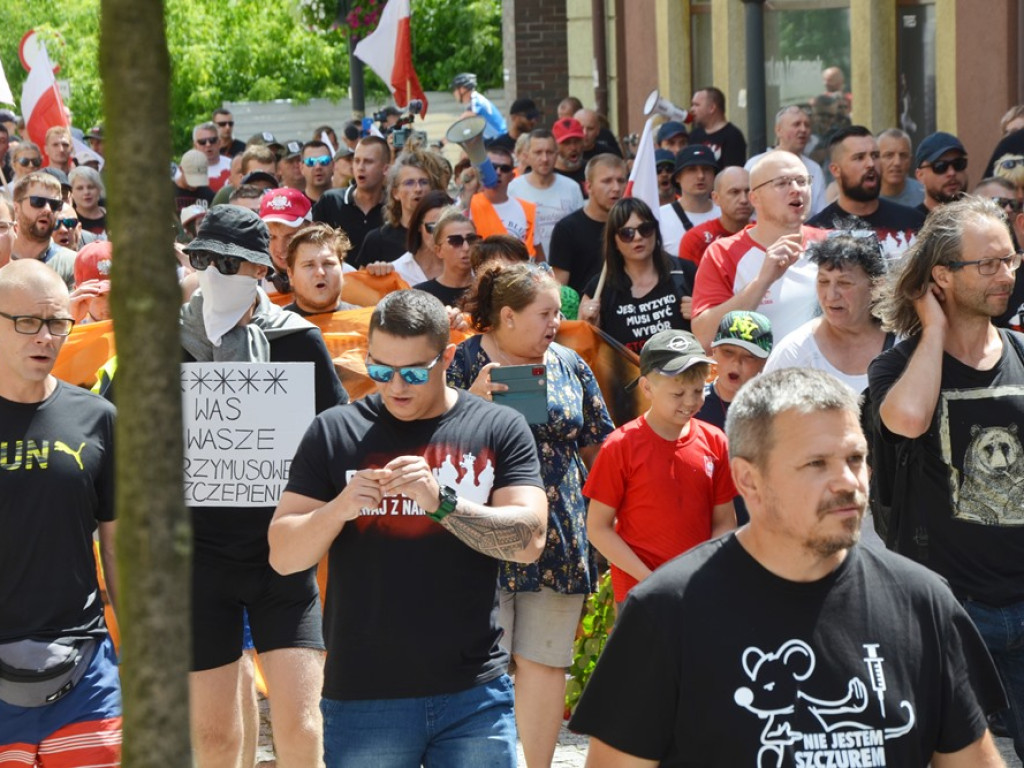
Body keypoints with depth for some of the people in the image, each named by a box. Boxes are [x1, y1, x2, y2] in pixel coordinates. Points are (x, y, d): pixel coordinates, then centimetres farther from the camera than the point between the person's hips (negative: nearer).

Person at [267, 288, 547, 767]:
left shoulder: (500, 429, 3)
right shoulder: (334, 432, 4)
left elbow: (529, 540, -8)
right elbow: (283, 556, 1)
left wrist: (441, 501, -22)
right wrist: (338, 509, -18)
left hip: (475, 695, 0)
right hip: (362, 696, 0)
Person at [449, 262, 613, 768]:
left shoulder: (570, 365, 9)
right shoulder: (465, 362, -2)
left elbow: (595, 444, 17)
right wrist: (472, 400, -20)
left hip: (558, 538, 4)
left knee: (545, 663, 6)